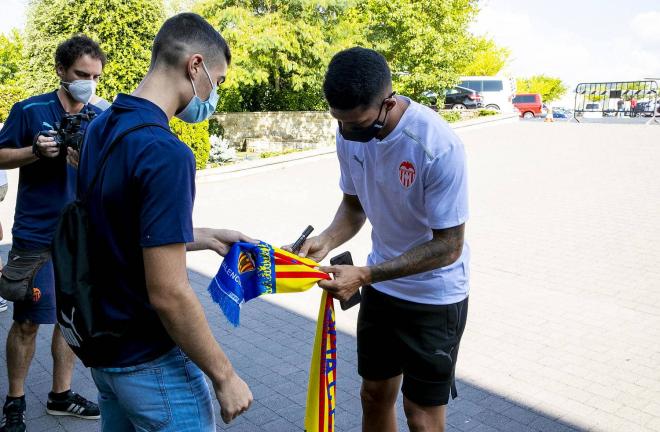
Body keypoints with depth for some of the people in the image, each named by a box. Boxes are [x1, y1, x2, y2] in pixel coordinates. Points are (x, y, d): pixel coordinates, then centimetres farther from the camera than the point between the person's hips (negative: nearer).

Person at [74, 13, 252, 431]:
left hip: (105, 348, 8)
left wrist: (204, 237, 13)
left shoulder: (102, 128, 1)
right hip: (151, 363, -8)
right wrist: (225, 375, -16)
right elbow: (168, 294, -27)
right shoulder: (165, 153, -27)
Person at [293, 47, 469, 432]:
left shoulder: (439, 147, -30)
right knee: (375, 395, 19)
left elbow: (448, 245, -24)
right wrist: (328, 240, -15)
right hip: (380, 286, 6)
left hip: (435, 296, -5)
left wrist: (365, 275, -29)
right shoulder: (350, 133, -10)